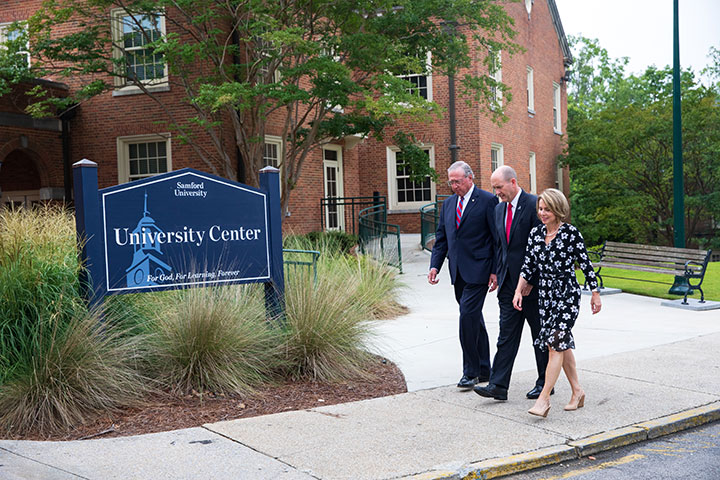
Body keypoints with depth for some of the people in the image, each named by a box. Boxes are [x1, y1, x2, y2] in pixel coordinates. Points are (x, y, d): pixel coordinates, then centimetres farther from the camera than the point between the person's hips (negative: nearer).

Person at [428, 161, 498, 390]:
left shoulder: (487, 201, -6)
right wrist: (435, 266, 3)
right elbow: (441, 238, 15)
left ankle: (471, 372, -3)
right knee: (473, 318, 12)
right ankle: (484, 370, 22)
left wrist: (495, 271, -11)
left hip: (478, 270, -7)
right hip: (458, 271, 7)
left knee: (468, 315, -13)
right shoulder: (448, 203, 14)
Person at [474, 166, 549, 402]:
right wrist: (497, 274, 9)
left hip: (532, 284, -6)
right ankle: (498, 385, 2)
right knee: (507, 334, 3)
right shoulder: (499, 209, 12)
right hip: (508, 284, 6)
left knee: (540, 334, 7)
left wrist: (531, 280, -15)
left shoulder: (534, 204, -11)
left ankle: (545, 382, 19)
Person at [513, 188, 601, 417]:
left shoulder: (571, 233, -8)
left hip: (567, 294, -6)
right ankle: (577, 391, 24)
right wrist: (518, 291, 3)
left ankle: (544, 398, -11)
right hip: (546, 294, 6)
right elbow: (528, 265, 10)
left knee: (556, 344, -11)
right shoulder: (535, 233, 7)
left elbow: (585, 264, -3)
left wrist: (595, 294, 0)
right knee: (563, 344, 11)